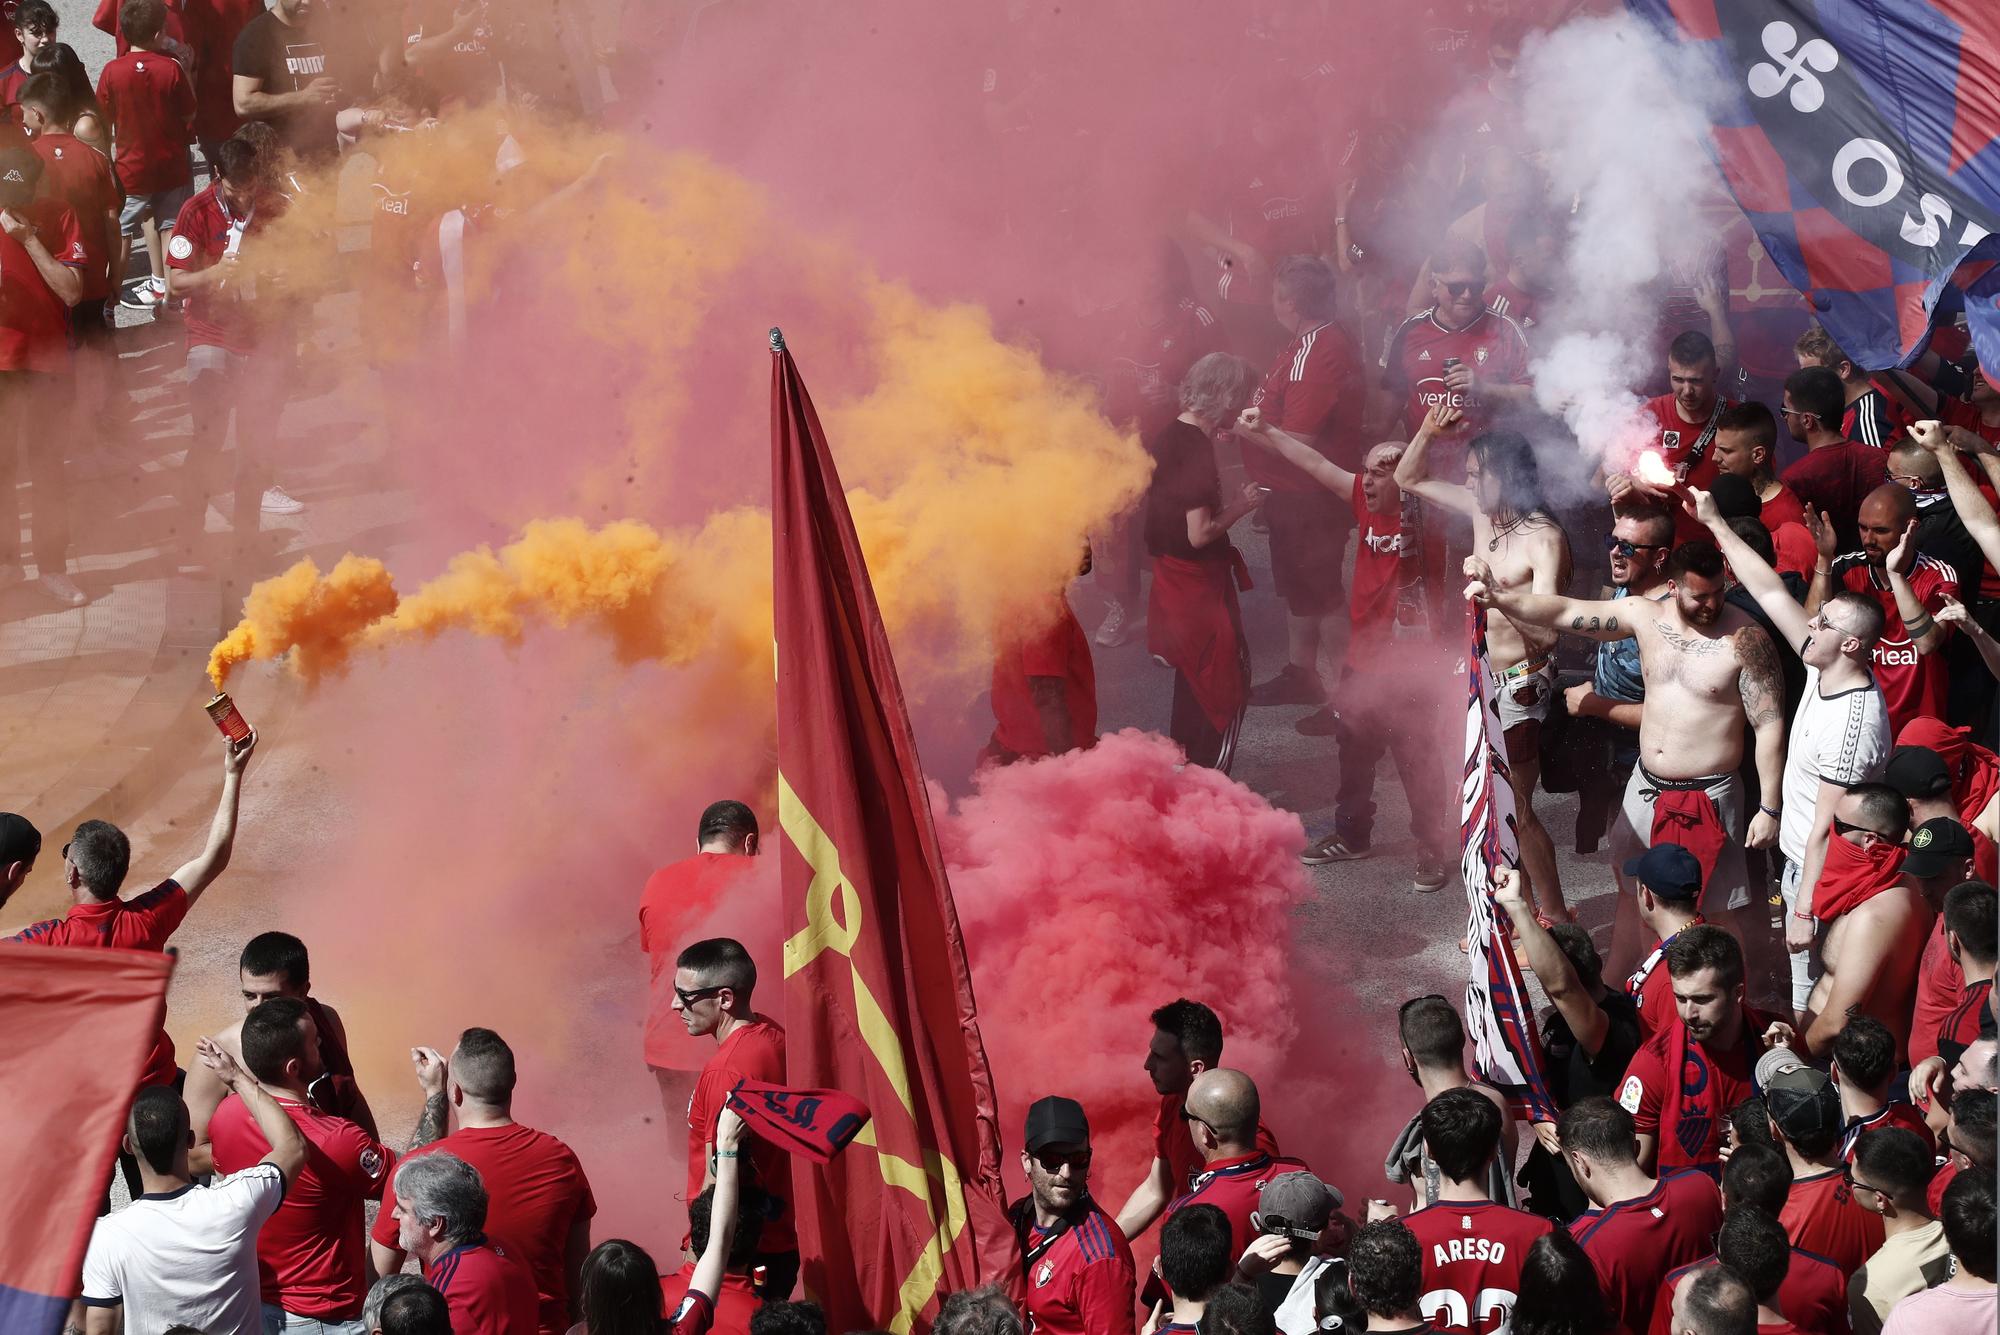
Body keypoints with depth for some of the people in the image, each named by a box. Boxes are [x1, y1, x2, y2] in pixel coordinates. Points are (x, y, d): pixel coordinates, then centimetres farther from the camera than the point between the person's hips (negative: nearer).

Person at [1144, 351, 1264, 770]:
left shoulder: (1166, 438, 3)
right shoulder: (1198, 450, -24)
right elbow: (1200, 532, -26)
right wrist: (1242, 505, -11)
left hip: (1171, 575, 9)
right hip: (1201, 585, -9)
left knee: (1193, 682, 21)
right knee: (1228, 687, 2)